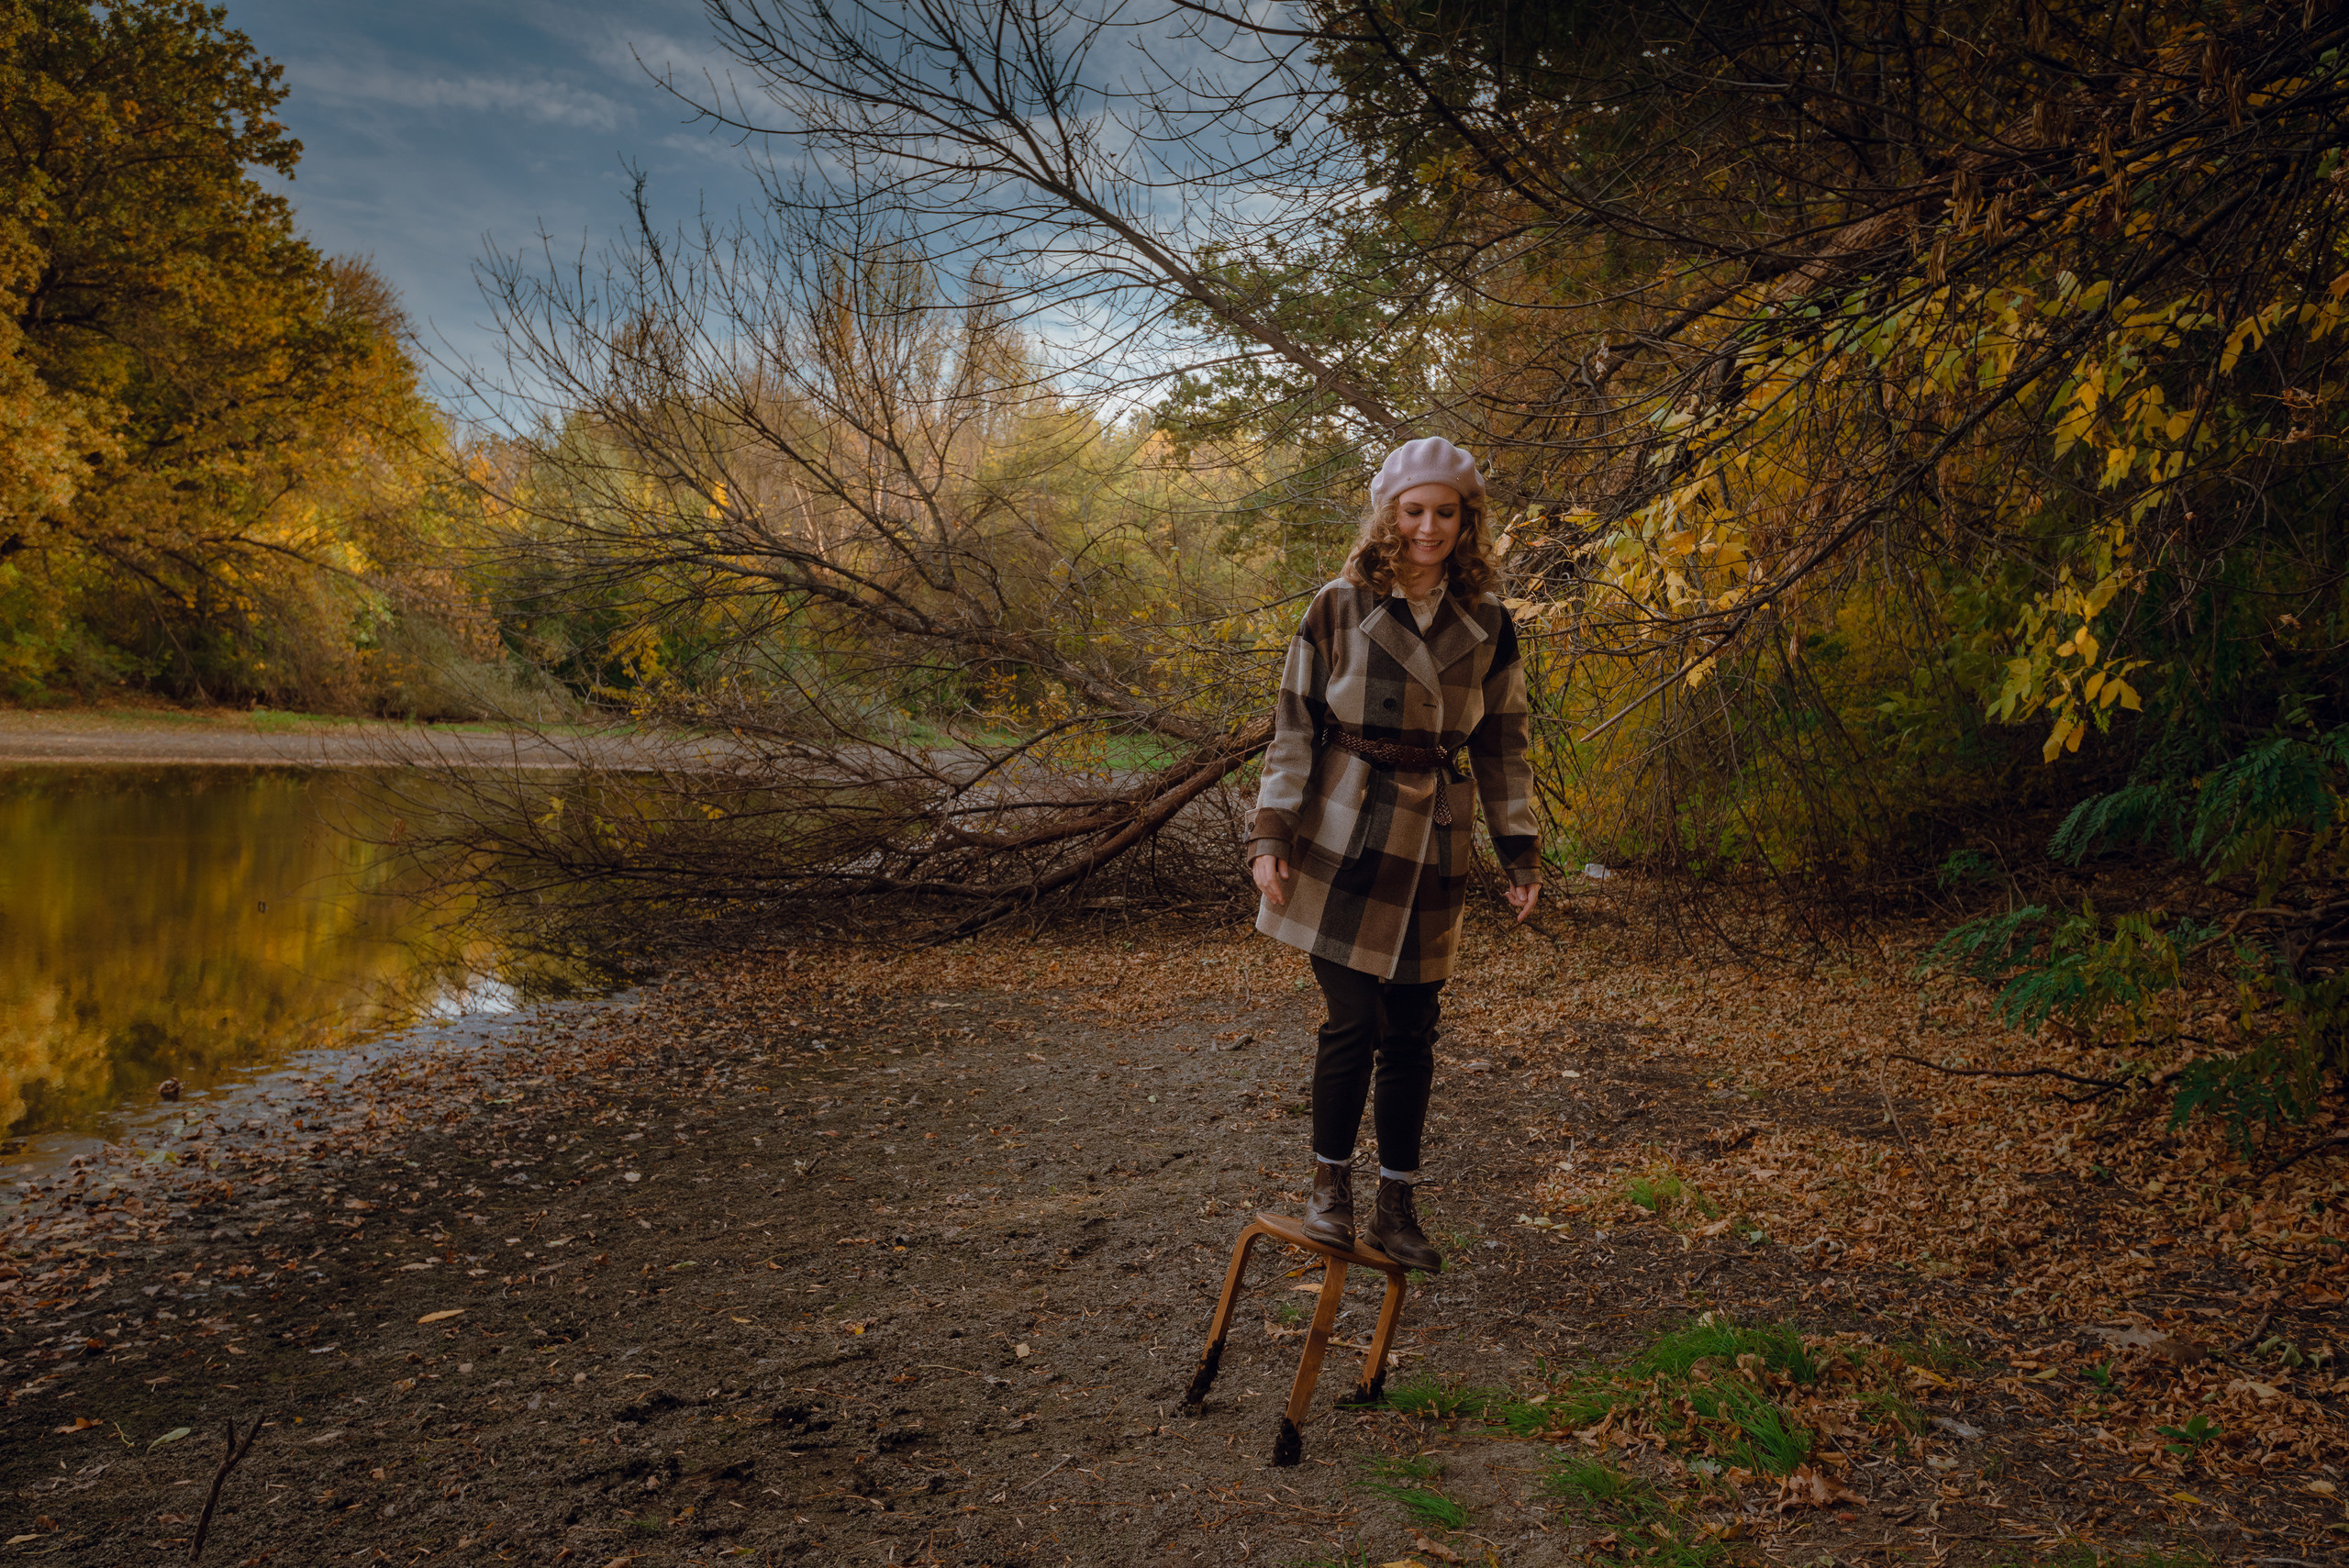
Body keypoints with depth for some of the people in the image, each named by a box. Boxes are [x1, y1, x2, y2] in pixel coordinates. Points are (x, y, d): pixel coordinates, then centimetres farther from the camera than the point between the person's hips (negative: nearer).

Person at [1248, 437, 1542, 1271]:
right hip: (1343, 840, -3)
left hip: (1432, 850, 3)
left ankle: (1396, 1206, 20)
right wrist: (1272, 835, -8)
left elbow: (1502, 747, 12)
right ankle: (1330, 1185, 14)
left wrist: (1522, 853, 8)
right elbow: (1294, 727, -1)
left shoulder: (1488, 626, 6)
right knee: (1352, 1022, -5)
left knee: (1411, 1033, 7)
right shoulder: (1338, 607, -2)